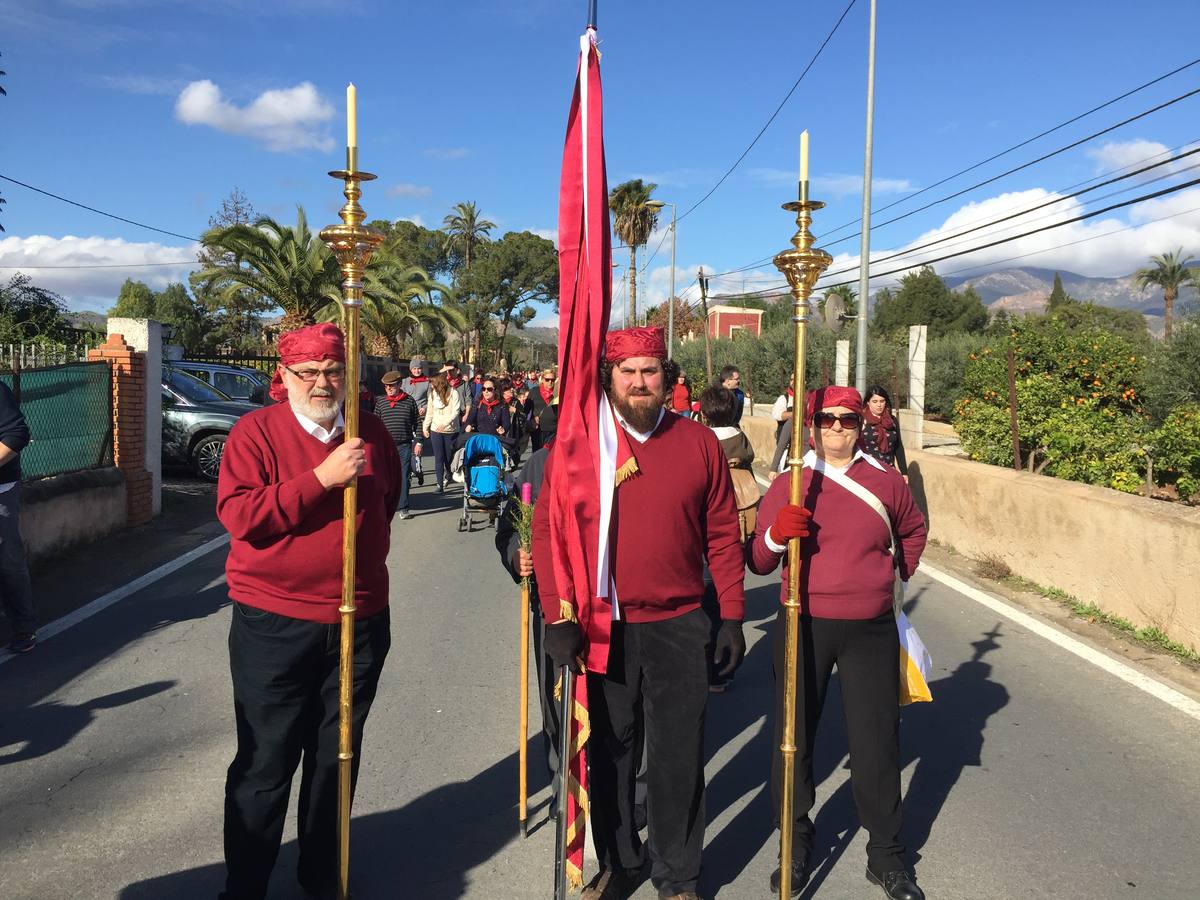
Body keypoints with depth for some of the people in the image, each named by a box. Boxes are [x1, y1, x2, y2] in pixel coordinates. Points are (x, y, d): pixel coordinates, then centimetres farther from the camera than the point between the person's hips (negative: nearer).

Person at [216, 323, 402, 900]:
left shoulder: (372, 433, 6)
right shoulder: (256, 431, -6)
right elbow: (239, 515, -19)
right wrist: (322, 478, -24)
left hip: (360, 624, 4)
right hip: (274, 628, -4)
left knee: (337, 759, 16)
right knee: (264, 766, 4)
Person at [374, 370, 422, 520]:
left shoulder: (409, 401, 4)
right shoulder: (380, 402, 7)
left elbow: (417, 423, 7)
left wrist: (418, 442, 2)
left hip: (404, 446, -1)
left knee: (403, 477, 1)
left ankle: (403, 509, 6)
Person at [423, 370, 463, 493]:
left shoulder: (454, 393, -9)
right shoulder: (432, 394, 4)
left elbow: (455, 411, -16)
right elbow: (430, 412, 12)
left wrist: (445, 423, -27)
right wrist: (425, 427, 9)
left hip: (450, 430, -3)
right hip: (435, 430, 3)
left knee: (449, 456, 7)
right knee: (438, 457, -1)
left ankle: (448, 473, 38)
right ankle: (440, 484, 0)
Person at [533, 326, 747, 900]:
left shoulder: (698, 442, 0)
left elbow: (723, 535, 4)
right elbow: (547, 531, -5)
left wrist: (732, 616, 2)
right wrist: (558, 617, -11)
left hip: (679, 625, 1)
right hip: (601, 627, 0)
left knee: (679, 756, 9)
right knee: (609, 753, 15)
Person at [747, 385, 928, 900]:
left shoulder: (885, 481, 2)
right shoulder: (788, 486, -1)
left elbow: (913, 529, 24)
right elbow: (757, 563, -2)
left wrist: (898, 574, 19)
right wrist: (776, 534, -21)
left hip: (872, 630, 1)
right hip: (803, 628, 0)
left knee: (877, 742, 6)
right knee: (794, 738, 7)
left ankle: (886, 855, 25)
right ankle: (796, 845, 25)